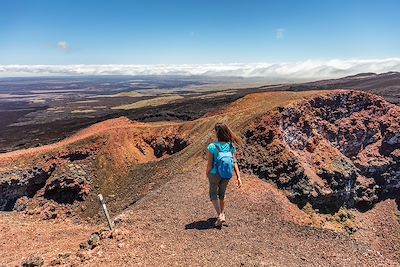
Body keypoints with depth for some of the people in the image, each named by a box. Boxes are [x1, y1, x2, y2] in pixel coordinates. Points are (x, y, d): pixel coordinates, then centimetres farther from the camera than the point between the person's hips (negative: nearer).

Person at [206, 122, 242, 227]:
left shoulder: (212, 146, -21)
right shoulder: (231, 146, -9)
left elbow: (210, 164, -18)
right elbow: (234, 162, -10)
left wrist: (207, 173, 2)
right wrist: (238, 177, -9)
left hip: (215, 174, -4)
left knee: (213, 194, 18)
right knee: (222, 193, 26)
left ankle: (220, 216, 7)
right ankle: (222, 214, 41)